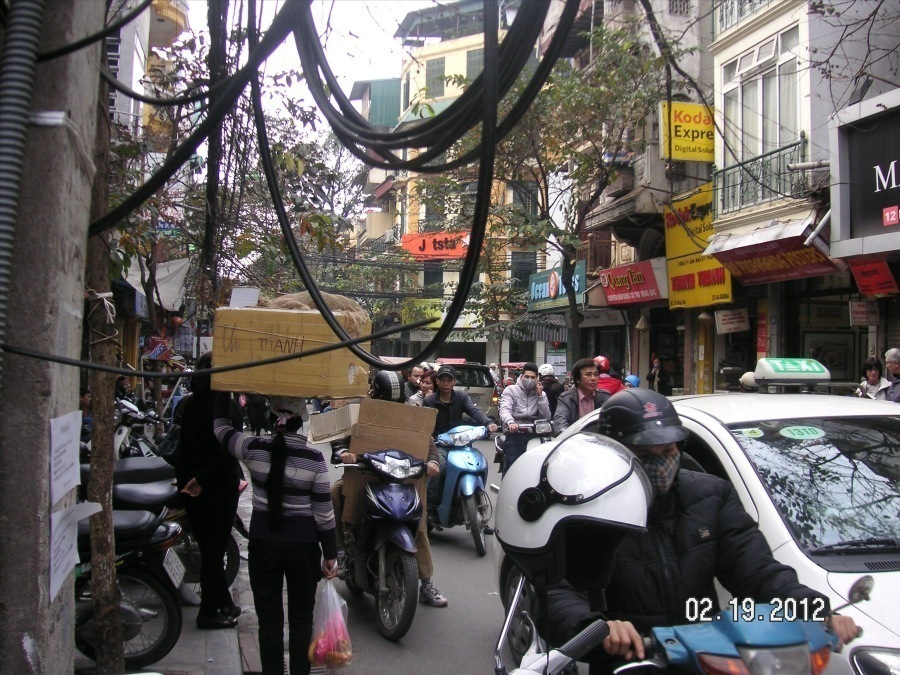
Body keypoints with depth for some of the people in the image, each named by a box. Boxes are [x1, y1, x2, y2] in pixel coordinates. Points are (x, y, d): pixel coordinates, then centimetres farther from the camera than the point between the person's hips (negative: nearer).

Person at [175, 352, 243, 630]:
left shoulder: (184, 404, 3)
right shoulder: (225, 404, -16)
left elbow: (176, 446, 7)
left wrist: (186, 477, 11)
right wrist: (204, 479, -15)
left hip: (188, 484, 6)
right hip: (218, 486, -6)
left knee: (208, 546, 17)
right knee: (214, 547, 4)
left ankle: (223, 603, 29)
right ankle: (209, 612, 11)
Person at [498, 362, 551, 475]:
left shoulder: (541, 394, 18)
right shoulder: (510, 390, 8)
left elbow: (546, 417, 6)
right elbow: (505, 410, -11)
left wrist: (540, 396, 0)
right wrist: (510, 422, -32)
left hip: (534, 436, 3)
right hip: (514, 435, -3)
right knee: (511, 468, -14)